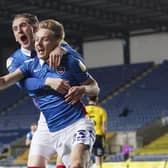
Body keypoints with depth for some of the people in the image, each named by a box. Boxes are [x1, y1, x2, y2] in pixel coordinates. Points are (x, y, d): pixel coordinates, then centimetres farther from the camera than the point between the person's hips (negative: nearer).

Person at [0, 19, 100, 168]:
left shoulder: (71, 61, -2)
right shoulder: (31, 65, 7)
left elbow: (95, 87, 8)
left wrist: (82, 89, -14)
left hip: (78, 124, -4)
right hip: (56, 132, 4)